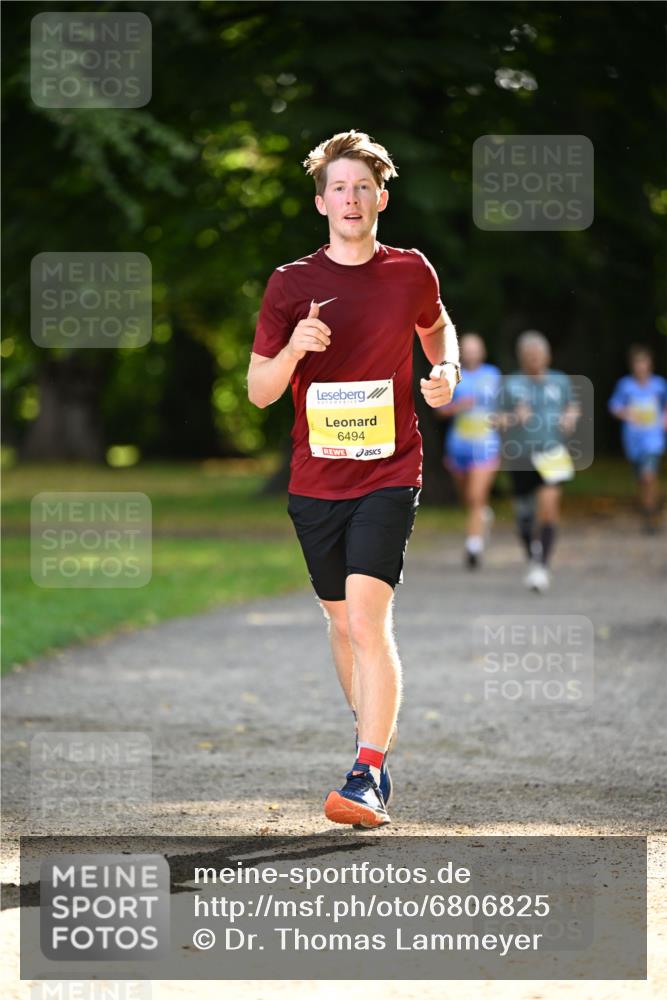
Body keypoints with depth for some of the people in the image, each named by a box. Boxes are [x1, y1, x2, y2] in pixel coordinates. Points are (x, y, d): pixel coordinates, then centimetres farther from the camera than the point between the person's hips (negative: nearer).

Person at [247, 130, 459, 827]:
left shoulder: (411, 272, 2)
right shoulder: (291, 285, 0)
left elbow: (437, 326, 25)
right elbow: (258, 391, -1)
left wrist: (447, 371, 4)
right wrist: (292, 350, -20)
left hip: (389, 475, -2)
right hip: (315, 479, 2)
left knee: (368, 619, -17)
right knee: (341, 622, 14)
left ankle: (368, 780, -19)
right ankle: (373, 740, 35)